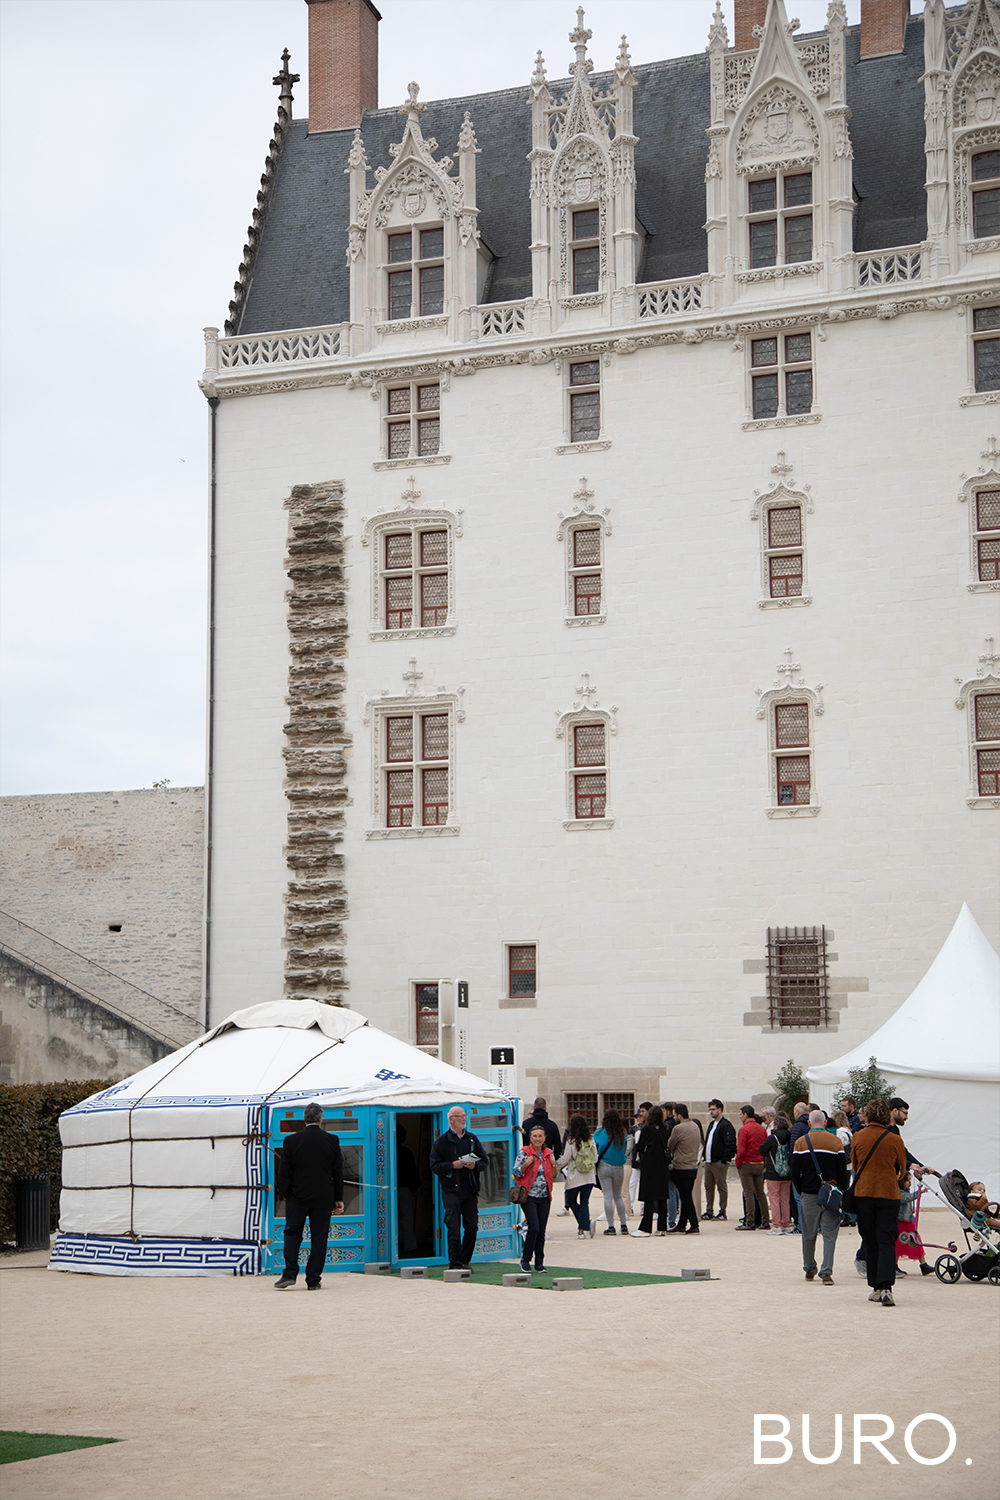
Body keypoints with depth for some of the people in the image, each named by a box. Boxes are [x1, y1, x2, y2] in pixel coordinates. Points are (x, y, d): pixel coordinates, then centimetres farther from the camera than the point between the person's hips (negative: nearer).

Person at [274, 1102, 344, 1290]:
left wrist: (285, 1194, 9)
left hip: (297, 1197, -1)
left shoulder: (291, 1141, -6)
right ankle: (313, 1280, 5)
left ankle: (289, 1273, -2)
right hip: (323, 1198, 1)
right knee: (319, 1237, 5)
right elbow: (338, 1172, 3)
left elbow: (283, 1171, -3)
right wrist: (339, 1198, 10)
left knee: (292, 1233, 11)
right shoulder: (332, 1141, -2)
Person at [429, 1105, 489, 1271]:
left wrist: (475, 1165, -7)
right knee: (454, 1228, -7)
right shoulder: (441, 1141, 0)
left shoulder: (472, 1139, 12)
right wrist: (452, 1165, -17)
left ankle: (465, 1261, 17)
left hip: (470, 1190, 4)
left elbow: (484, 1160, 14)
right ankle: (454, 1263, -1)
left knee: (472, 1226, 4)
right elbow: (435, 1166, -4)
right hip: (451, 1190, -4)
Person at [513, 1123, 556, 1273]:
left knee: (541, 1230, 3)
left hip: (544, 1197, 4)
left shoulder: (549, 1153, 10)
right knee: (534, 1227, -14)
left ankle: (539, 1262, 12)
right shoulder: (524, 1152, -3)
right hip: (529, 1196, -4)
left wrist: (553, 1164, -4)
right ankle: (525, 1259, 1)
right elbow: (516, 1173, -4)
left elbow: (554, 1175, 16)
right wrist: (526, 1164, -20)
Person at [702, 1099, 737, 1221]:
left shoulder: (726, 1125, -11)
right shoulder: (712, 1124, 18)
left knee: (722, 1187, -1)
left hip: (719, 1162, -9)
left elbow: (730, 1145, -17)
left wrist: (724, 1160, -20)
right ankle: (709, 1212, 16)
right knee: (708, 1187, 10)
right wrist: (706, 1157, 14)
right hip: (709, 1162, 9)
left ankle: (722, 1212, 3)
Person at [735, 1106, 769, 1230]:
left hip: (746, 1164, -6)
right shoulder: (762, 1129, 8)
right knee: (760, 1193, 11)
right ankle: (765, 1221, 11)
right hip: (760, 1164, 6)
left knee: (748, 1193, -4)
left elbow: (741, 1150, -16)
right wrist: (763, 1162, 15)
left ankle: (749, 1222, -4)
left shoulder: (744, 1129, -12)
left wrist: (738, 1164, -4)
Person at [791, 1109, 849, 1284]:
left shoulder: (800, 1142, 0)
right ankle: (826, 1273, -9)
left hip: (809, 1195, 1)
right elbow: (842, 1171, -2)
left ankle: (809, 1270, 23)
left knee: (809, 1235, 13)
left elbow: (795, 1172, 1)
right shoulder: (835, 1142, -3)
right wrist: (842, 1193, 7)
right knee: (829, 1234, 0)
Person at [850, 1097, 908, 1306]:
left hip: (863, 1193, 1)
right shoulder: (894, 1140, -6)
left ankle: (876, 1287, 15)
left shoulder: (857, 1137, -3)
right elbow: (902, 1170, 8)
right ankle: (886, 1287, -19)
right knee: (886, 1242, -3)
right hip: (889, 1194, -1)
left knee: (870, 1243, 12)